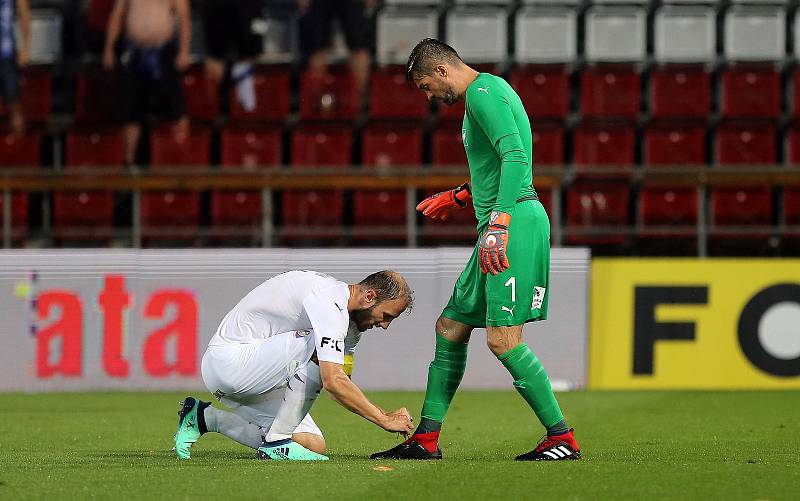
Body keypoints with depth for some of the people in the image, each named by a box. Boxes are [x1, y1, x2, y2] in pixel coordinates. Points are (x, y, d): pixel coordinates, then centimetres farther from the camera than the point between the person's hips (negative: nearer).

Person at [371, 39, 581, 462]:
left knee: (503, 339, -15)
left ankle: (562, 438, -9)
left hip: (515, 221, -11)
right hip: (504, 222, 11)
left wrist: (497, 225, -31)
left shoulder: (482, 93, -9)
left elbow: (515, 157, -23)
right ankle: (426, 440, 18)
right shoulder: (485, 91, 22)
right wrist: (460, 197, 44)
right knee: (450, 327, 13)